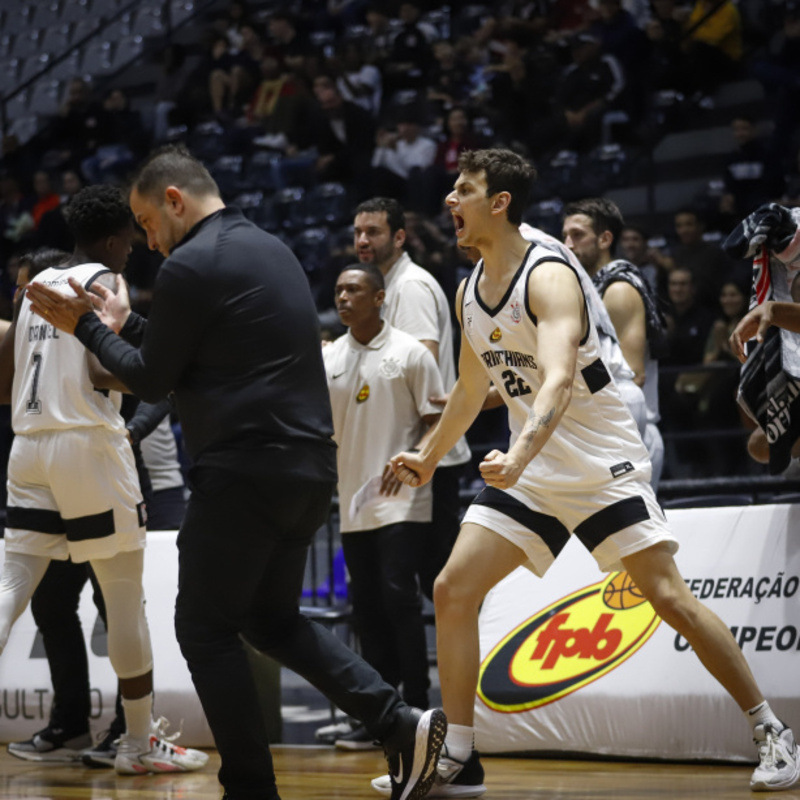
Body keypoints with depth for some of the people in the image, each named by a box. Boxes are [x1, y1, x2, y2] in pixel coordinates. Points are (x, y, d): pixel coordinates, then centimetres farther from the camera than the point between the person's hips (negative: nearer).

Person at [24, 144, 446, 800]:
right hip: (310, 465, 9)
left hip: (245, 469, -9)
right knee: (272, 619, 19)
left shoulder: (191, 266, -11)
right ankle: (400, 725, 6)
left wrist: (90, 328, 9)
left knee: (207, 630, 2)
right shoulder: (271, 248, 17)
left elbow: (152, 380, -5)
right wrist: (123, 324, 23)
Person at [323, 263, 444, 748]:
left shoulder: (409, 353, -4)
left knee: (399, 598, -12)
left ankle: (417, 711, -6)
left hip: (401, 502, -5)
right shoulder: (328, 359, 11)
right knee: (367, 606, 6)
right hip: (353, 503, 5)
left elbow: (437, 420, -4)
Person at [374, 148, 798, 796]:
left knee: (670, 598, -11)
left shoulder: (550, 278, -20)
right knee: (453, 590, -5)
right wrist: (427, 458, 29)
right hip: (529, 470, 7)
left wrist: (519, 455, -51)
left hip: (603, 463, -7)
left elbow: (558, 379, -36)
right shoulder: (468, 294, 6)